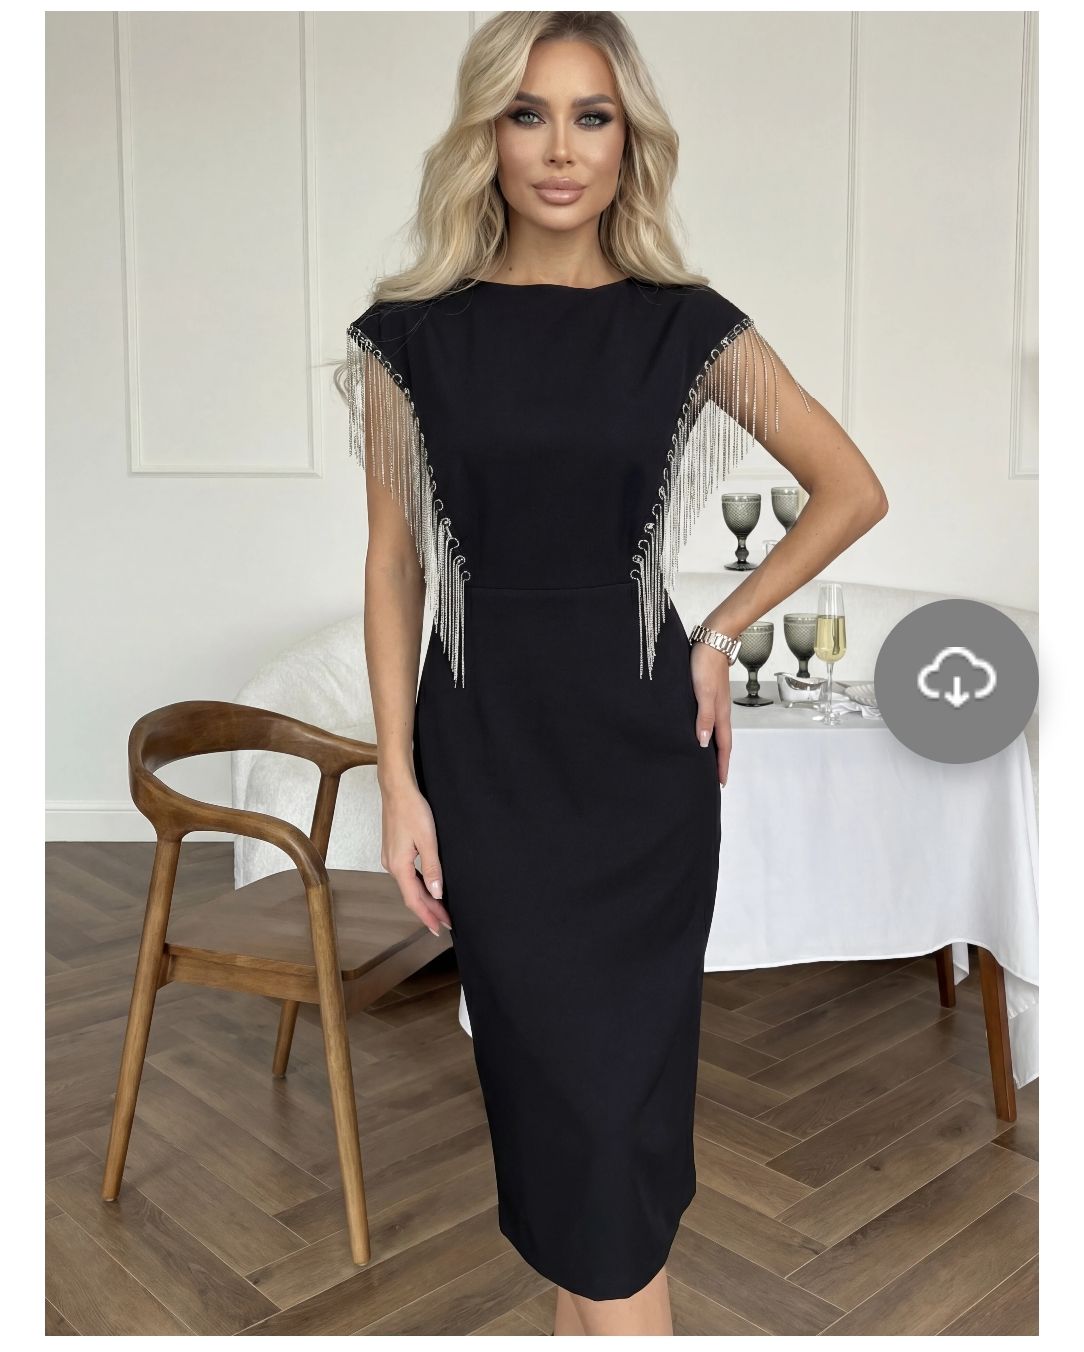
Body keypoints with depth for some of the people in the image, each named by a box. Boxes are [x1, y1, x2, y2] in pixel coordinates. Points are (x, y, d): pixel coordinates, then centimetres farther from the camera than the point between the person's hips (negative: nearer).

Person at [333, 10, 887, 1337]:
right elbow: (394, 562, 1)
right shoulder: (414, 333, 0)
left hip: (642, 741, 0)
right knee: (556, 1068, 6)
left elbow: (854, 491, 7)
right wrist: (398, 779, -3)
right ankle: (615, 1307, 27)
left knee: (630, 1069, 8)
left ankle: (590, 1300, 28)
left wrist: (722, 634, 0)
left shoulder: (686, 327, 0)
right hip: (486, 747, 0)